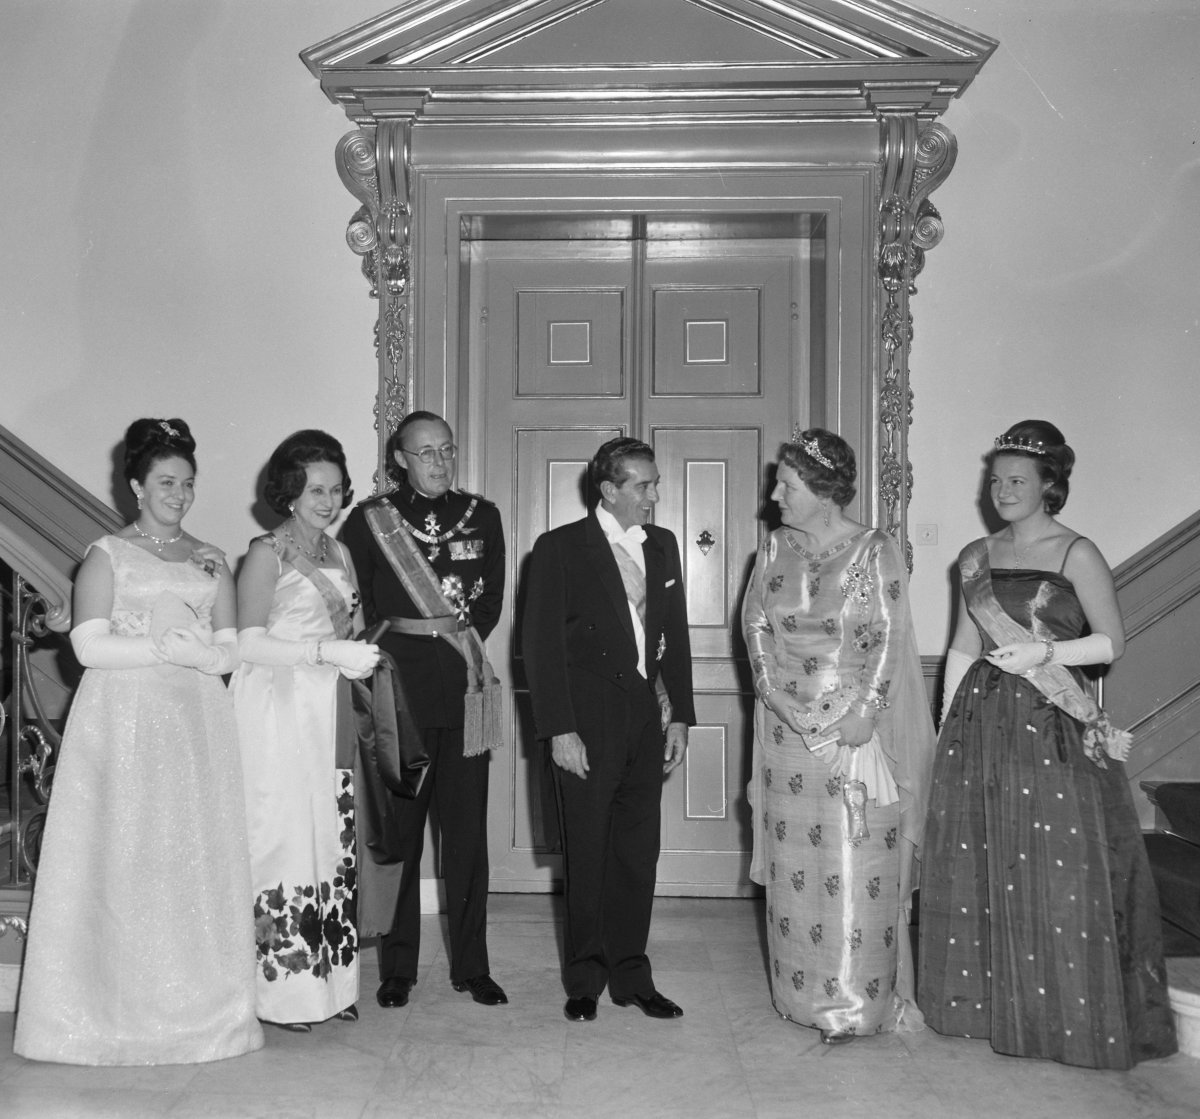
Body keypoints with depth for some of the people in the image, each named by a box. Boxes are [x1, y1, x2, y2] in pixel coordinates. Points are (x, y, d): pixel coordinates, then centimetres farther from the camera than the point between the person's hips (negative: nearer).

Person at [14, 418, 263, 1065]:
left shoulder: (210, 561, 16)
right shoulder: (108, 554, 5)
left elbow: (231, 648, 11)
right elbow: (88, 645, -6)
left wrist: (201, 654, -9)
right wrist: (162, 650, -13)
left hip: (197, 726, 3)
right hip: (124, 725, -3)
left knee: (197, 860, 1)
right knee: (123, 860, -3)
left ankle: (197, 1007, 9)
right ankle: (120, 1010, 7)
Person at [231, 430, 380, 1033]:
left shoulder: (339, 553, 15)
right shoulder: (267, 553, -6)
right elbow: (248, 643, -13)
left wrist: (366, 645, 1)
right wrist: (329, 652, -18)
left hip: (329, 713, 7)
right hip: (279, 712, -6)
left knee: (332, 838, 6)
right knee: (283, 835, -5)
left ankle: (328, 979, 14)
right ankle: (281, 988, 4)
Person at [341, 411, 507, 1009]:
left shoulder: (482, 516, 11)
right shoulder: (368, 520, 4)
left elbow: (491, 600, 15)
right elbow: (354, 606, 4)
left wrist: (459, 638, 4)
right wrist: (385, 652, -3)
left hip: (464, 689, 2)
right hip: (396, 687, -2)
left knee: (467, 831, 4)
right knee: (397, 830, 3)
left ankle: (472, 966, 14)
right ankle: (397, 968, 14)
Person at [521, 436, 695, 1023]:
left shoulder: (662, 546, 11)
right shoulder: (560, 548, -5)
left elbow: (675, 637, 15)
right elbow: (541, 644, -8)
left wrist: (679, 715, 8)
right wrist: (559, 730, -13)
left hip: (646, 721, 5)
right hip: (588, 724, -5)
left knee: (639, 854, 9)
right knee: (587, 855, 4)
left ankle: (631, 976, 22)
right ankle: (585, 980, 19)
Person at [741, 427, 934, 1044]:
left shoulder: (874, 550, -4)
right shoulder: (774, 551, 9)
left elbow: (887, 640, -8)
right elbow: (756, 628, 6)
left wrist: (864, 711, -17)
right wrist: (781, 697, -7)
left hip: (856, 728, -4)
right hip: (787, 728, 4)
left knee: (855, 867, -3)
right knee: (793, 864, 8)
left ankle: (854, 1002, 8)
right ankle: (801, 994, 20)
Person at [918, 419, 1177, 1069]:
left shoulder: (1076, 555, -3)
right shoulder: (976, 558, 11)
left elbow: (1111, 643, -3)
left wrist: (1045, 652, -16)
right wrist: (949, 722, 8)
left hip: (1052, 727, -4)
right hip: (980, 723, 5)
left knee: (1056, 870, -1)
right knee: (977, 865, 8)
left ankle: (1070, 1018, 12)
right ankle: (986, 1001, 22)